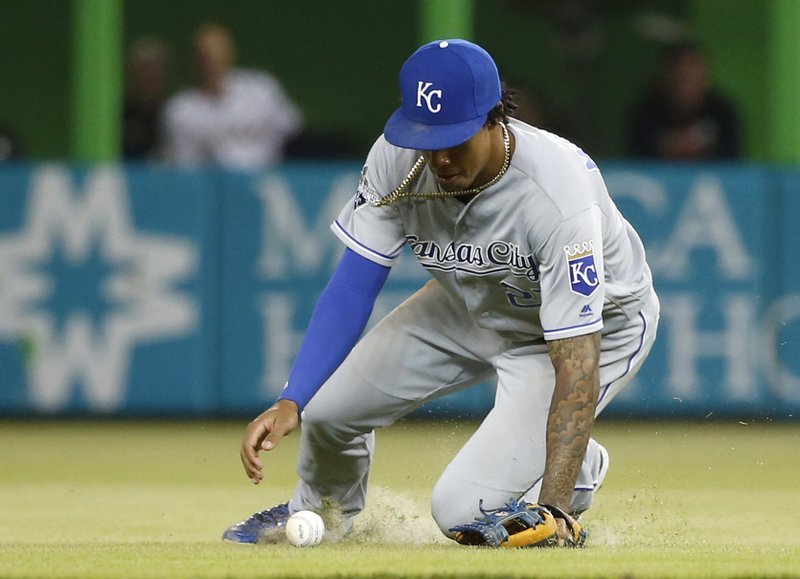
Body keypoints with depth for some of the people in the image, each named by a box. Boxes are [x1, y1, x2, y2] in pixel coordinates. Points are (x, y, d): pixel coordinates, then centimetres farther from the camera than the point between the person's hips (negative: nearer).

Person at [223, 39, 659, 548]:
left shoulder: (558, 195, -40)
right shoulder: (397, 158, -25)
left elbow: (576, 363, -40)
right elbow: (353, 286, -19)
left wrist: (553, 506, -48)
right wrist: (288, 404, -31)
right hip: (470, 304, 5)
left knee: (463, 510, -17)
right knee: (326, 400, -3)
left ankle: (581, 467, 16)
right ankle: (322, 511, 34)